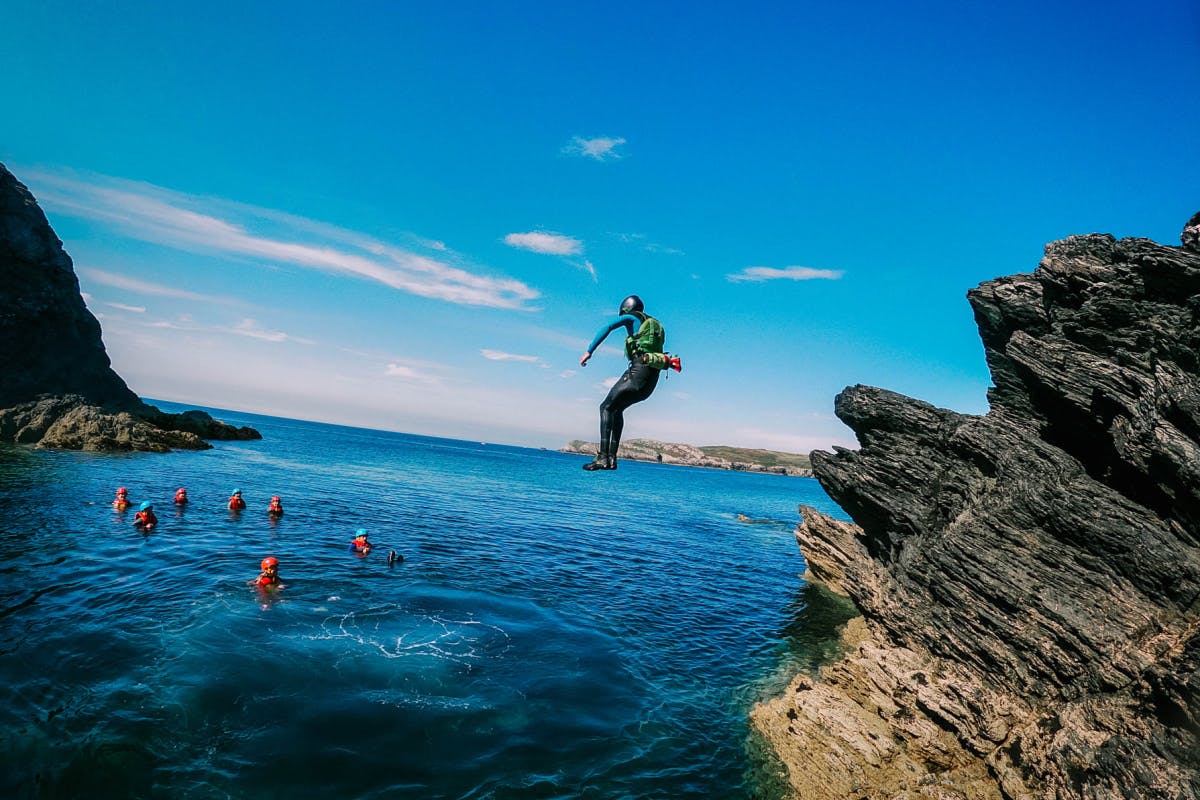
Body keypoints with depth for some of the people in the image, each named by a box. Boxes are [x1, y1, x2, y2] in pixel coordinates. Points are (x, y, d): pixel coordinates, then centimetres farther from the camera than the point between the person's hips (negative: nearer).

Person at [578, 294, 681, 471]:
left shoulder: (632, 317, 8)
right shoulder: (656, 325, 30)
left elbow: (607, 327, -8)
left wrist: (589, 351, -11)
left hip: (638, 370, -8)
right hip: (652, 379, 8)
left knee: (607, 407, -2)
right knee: (617, 408, 19)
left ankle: (602, 457, -15)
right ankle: (612, 458, 13)